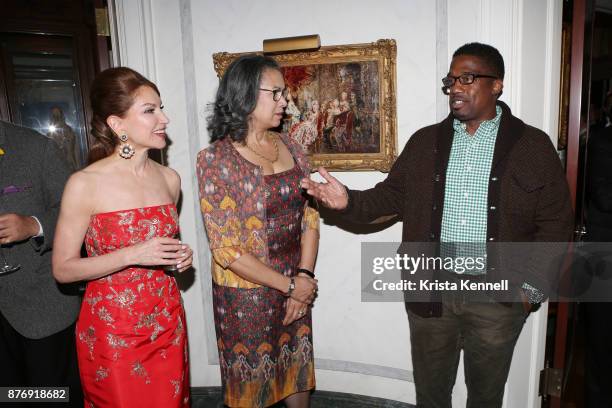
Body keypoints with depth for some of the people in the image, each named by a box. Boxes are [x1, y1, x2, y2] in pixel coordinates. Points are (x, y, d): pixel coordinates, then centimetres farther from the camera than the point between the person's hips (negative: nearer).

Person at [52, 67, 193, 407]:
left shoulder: (169, 179, 1)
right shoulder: (85, 184, -14)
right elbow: (63, 269, -11)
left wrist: (180, 256, -3)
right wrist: (132, 256, -22)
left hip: (167, 322, 5)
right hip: (112, 330, -4)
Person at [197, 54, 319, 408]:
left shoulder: (290, 147, 2)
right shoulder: (216, 160, -14)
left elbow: (310, 215, 2)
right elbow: (226, 250, -17)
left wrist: (304, 277, -9)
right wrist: (289, 285, -13)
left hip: (297, 288, 4)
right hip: (246, 293, -4)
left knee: (298, 375, 19)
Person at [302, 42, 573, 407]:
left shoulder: (533, 145, -2)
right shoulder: (425, 142, 5)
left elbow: (556, 222, -1)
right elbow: (392, 195, 5)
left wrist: (534, 284, -7)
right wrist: (349, 201, -12)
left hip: (498, 293, -1)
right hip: (431, 289, 2)